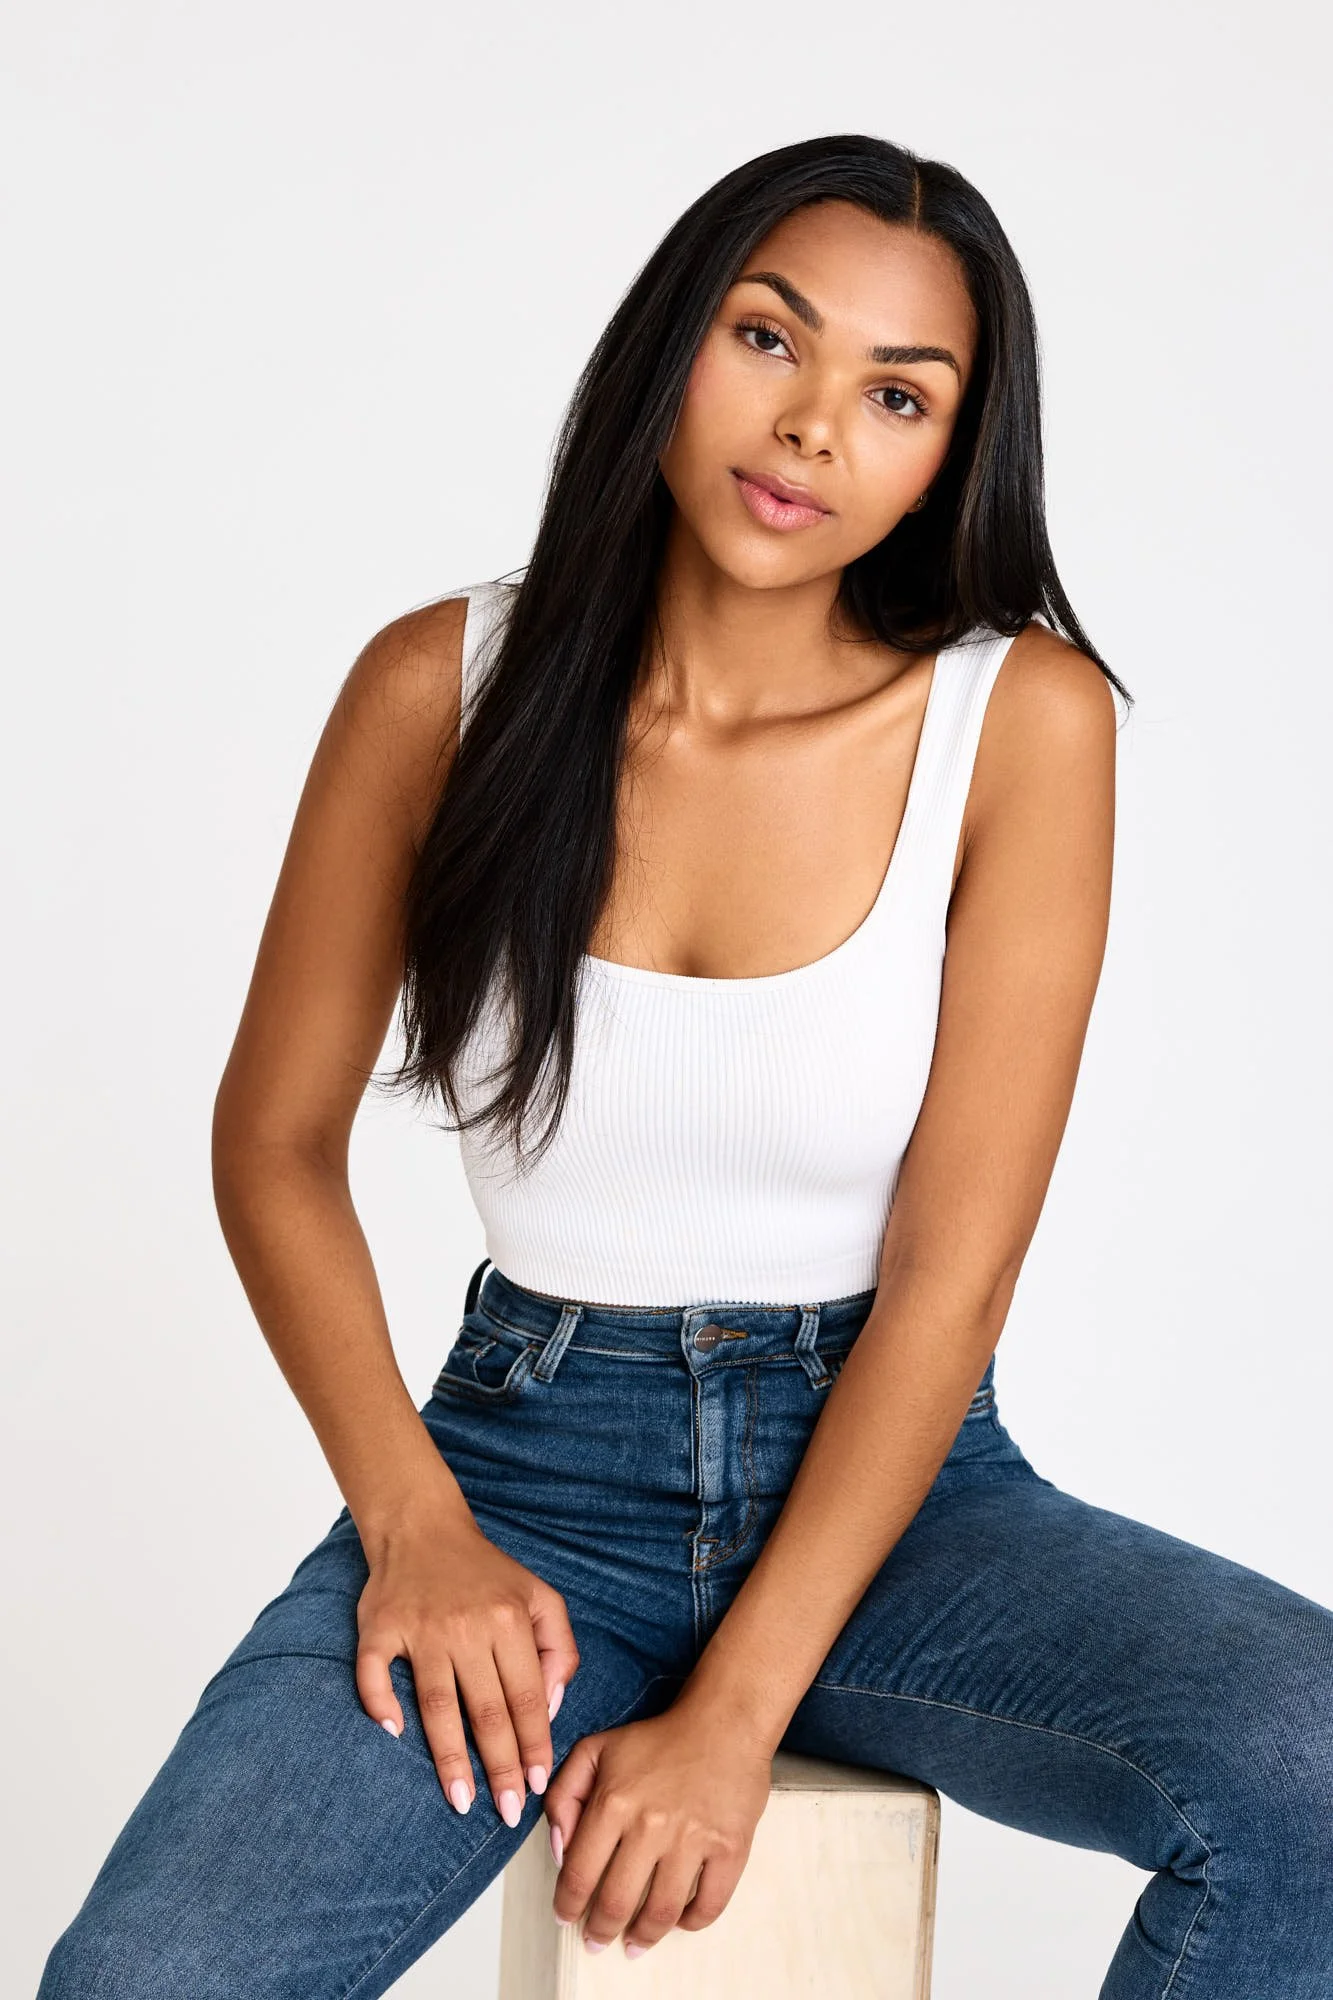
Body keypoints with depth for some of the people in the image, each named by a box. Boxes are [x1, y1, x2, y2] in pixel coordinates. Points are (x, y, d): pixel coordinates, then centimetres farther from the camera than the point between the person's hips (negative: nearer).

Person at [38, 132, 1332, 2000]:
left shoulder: (1023, 716, -8)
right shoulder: (446, 685, -4)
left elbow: (954, 1267, -10)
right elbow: (276, 1142, 5)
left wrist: (735, 1713, -16)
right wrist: (413, 1526, -9)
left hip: (888, 1476, 1)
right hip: (529, 1464, 0)